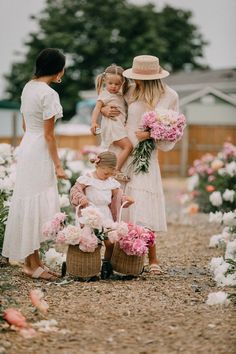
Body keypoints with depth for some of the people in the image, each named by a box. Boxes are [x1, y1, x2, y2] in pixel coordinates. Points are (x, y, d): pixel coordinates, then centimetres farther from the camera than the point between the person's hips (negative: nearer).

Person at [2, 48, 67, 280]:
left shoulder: (28, 87, 9)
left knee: (29, 204, 13)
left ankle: (30, 260, 20)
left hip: (26, 145, 9)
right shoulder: (49, 94, -17)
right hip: (40, 151, -9)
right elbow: (48, 134, -16)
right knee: (36, 205, -3)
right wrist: (58, 165, -11)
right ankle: (33, 264, 4)